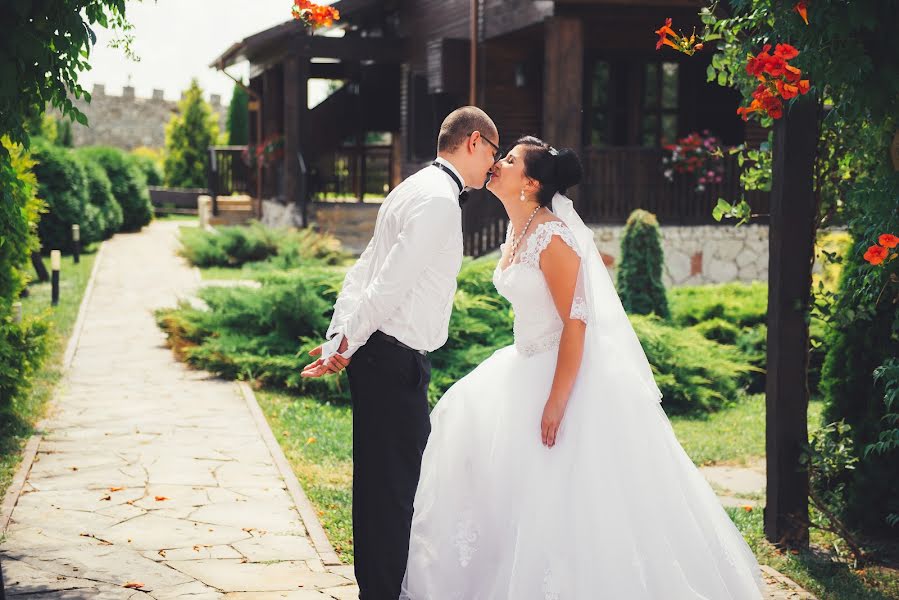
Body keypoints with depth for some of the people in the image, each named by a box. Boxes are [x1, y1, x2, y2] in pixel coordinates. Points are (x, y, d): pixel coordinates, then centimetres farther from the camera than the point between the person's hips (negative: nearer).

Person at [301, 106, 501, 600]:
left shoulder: (415, 189, 19)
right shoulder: (439, 199, -14)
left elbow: (362, 272, 16)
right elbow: (390, 282, -20)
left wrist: (339, 340, 11)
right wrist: (346, 346, -14)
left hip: (378, 355, 10)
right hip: (395, 359, -10)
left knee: (384, 481, 17)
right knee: (393, 484, -5)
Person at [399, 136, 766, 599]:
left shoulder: (551, 236, -20)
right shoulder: (516, 233, 7)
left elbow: (576, 322, -23)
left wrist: (557, 400, -26)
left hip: (570, 371, -10)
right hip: (529, 365, 10)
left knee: (565, 490, -6)